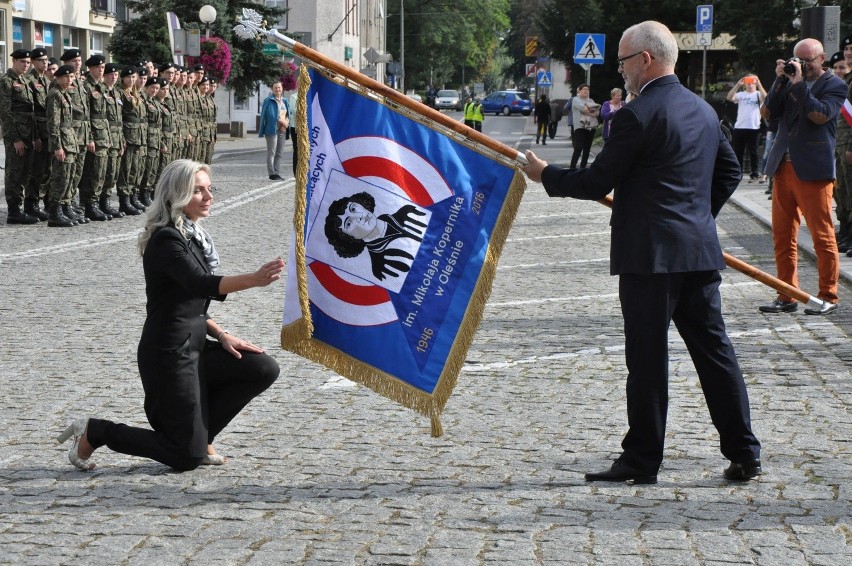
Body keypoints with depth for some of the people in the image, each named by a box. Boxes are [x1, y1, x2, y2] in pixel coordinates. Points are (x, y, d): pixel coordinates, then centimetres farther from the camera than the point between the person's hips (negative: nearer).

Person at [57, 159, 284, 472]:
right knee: (188, 456, -5)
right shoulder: (166, 240, -18)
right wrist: (253, 279, -48)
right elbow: (201, 285, -35)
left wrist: (221, 335, 6)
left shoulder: (192, 235, 12)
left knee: (263, 369, -3)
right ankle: (94, 433, 8)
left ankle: (201, 436, 12)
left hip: (195, 345, 9)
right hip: (168, 354, -9)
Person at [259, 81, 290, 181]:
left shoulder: (284, 101, 15)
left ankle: (277, 173, 13)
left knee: (279, 154, 8)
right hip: (272, 130, -7)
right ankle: (272, 174, -3)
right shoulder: (268, 101, -5)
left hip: (282, 130, 7)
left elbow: (288, 114, 19)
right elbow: (268, 115, -10)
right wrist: (281, 121, -15)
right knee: (271, 153, -5)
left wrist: (286, 122, -2)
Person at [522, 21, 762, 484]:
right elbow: (729, 171, 23)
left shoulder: (636, 116, -13)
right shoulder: (704, 111, 13)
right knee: (714, 350, 10)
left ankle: (641, 459, 6)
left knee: (647, 359, -1)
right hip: (700, 251, 8)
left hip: (650, 255, -8)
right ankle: (744, 454, 12)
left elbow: (596, 183, -10)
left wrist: (546, 175, 5)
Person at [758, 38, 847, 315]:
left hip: (813, 171, -6)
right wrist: (781, 79, -3)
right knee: (782, 236, 8)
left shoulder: (834, 85, -2)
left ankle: (828, 297, 6)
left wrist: (799, 83, -16)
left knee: (822, 236, -1)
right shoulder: (790, 82, 14)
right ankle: (786, 296, 16)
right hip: (783, 168, 6)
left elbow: (820, 114, -18)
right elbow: (769, 112, 5)